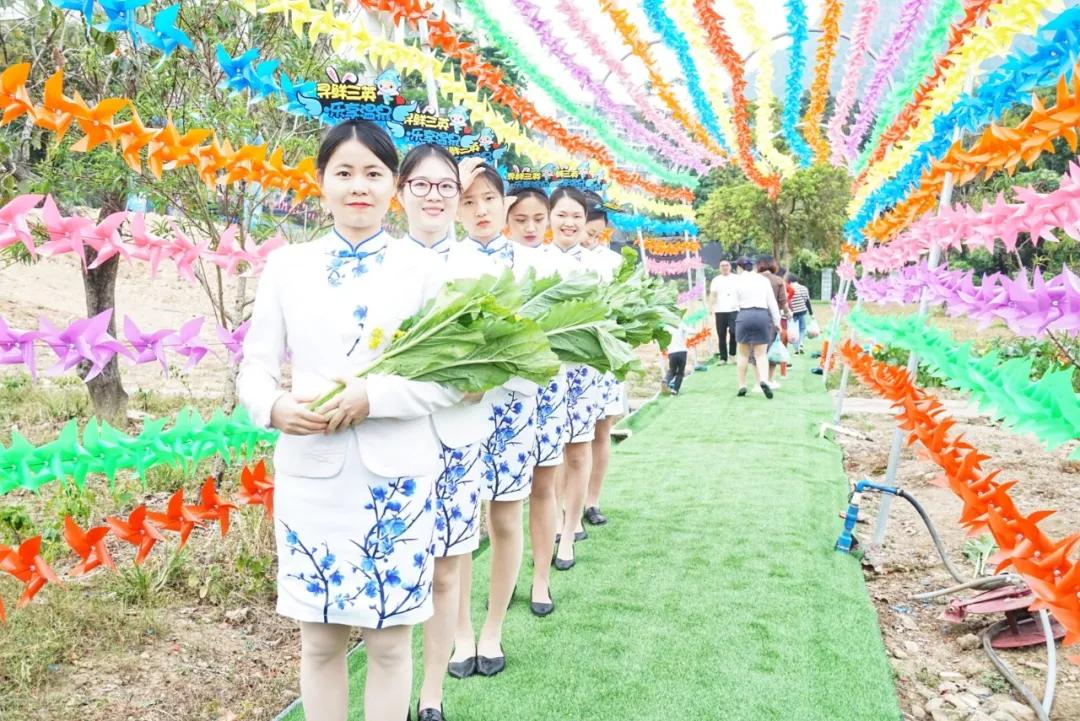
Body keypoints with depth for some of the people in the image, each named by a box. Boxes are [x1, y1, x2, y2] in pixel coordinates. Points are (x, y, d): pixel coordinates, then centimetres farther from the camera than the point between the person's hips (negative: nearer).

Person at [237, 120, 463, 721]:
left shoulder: (424, 269, 1)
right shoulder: (287, 266, 6)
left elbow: (452, 377, -4)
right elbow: (255, 367, 5)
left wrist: (374, 395, -18)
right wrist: (274, 407, -17)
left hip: (397, 478, -1)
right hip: (311, 478, 2)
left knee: (390, 641, 10)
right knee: (319, 641, 13)